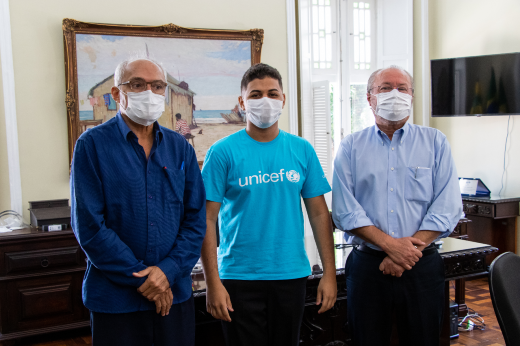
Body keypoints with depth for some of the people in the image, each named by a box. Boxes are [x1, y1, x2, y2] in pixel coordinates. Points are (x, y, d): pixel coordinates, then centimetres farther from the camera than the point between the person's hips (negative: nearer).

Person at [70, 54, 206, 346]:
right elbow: (88, 225, -11)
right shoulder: (93, 145, -5)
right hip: (115, 299, -3)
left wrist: (168, 270, -10)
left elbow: (196, 219, 3)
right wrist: (140, 278, -12)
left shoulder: (180, 147, 6)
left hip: (175, 293, 4)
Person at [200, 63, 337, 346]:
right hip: (239, 278, -3)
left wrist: (329, 273, 0)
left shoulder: (302, 150, 3)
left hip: (291, 275, 3)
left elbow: (319, 213, 4)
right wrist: (212, 282, -12)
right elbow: (207, 220, -8)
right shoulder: (222, 152, -6)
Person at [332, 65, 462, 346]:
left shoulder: (435, 142, 6)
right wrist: (390, 244, -16)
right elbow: (344, 210, -5)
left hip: (422, 266, 0)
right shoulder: (351, 147, 5)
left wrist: (409, 250, -13)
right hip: (367, 265, 0)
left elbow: (447, 207, -3)